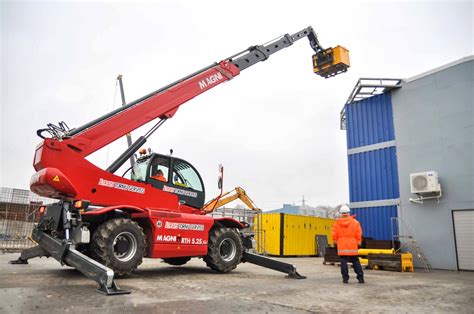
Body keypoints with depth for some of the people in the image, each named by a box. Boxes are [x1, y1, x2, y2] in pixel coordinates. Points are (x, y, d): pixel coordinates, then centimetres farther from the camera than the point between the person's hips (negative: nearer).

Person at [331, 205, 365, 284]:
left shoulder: (337, 223, -2)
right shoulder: (355, 222, -3)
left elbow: (334, 234, 2)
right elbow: (358, 234, -1)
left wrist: (335, 241, 16)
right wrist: (358, 242, 10)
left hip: (342, 246, 0)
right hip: (352, 246, 1)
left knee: (343, 262, 4)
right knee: (356, 262, 9)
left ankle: (345, 278, 4)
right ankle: (360, 278, 10)